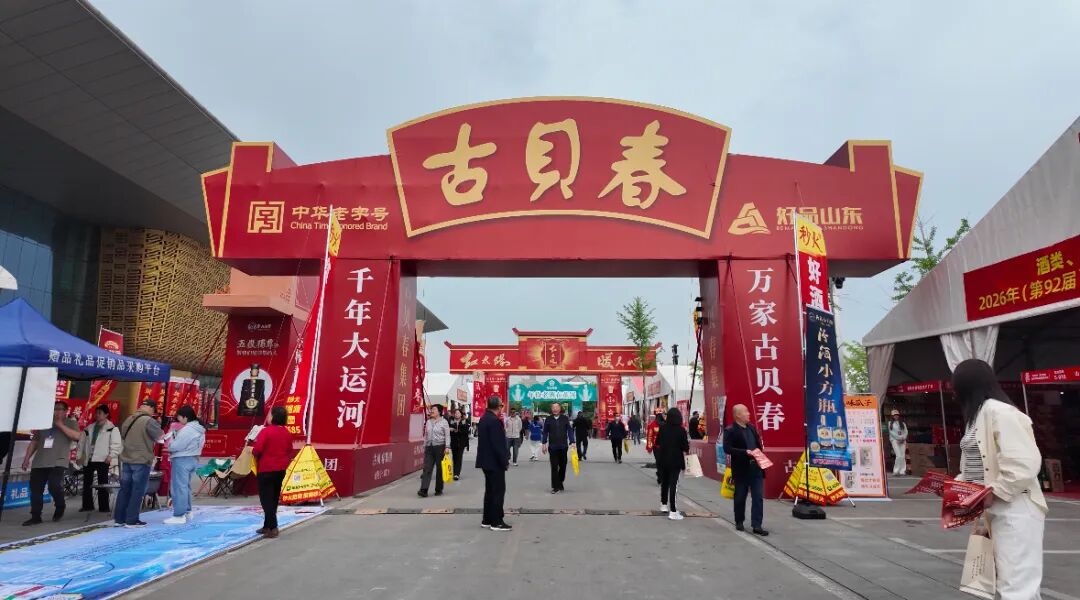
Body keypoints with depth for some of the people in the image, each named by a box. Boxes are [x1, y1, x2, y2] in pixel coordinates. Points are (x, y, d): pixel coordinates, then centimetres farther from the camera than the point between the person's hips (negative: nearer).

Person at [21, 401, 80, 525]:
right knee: (35, 489, 2)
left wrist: (60, 425, -11)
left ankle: (60, 507, 9)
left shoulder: (71, 423, 5)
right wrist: (27, 458, 12)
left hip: (58, 462, -5)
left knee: (54, 486, -17)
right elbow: (34, 442, 21)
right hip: (39, 462, 5)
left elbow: (76, 436, -13)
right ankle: (35, 517, 10)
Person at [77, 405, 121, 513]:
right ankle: (87, 505, 20)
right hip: (88, 459, 6)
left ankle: (104, 506, 3)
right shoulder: (89, 428, 15)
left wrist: (111, 455, -18)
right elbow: (82, 442, 18)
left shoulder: (112, 428, -2)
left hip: (102, 459, -5)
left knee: (102, 483, -1)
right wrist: (78, 456, 12)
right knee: (87, 483, 9)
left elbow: (116, 443, -8)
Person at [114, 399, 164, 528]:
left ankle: (119, 518, 19)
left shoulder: (128, 419, 11)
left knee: (125, 489, 14)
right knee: (138, 491, -1)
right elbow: (160, 438, -9)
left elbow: (123, 437, 19)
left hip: (126, 459, 7)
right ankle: (132, 520, 1)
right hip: (142, 461, -7)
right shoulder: (149, 421, -14)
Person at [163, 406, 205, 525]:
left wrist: (170, 438, 1)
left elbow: (174, 446, -18)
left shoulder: (186, 430, -20)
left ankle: (179, 516, -2)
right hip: (192, 459, 10)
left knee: (179, 487, -4)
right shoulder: (199, 429, 11)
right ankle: (187, 512, 26)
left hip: (182, 460, -10)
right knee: (186, 486, 19)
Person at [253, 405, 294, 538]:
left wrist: (252, 451, 1)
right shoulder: (287, 433, 5)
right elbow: (290, 451, 11)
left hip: (267, 469, -7)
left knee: (266, 498, -1)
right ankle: (267, 526, 26)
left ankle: (273, 528, -8)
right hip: (281, 469, 7)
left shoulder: (266, 431, -16)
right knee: (274, 498, 16)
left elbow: (257, 449, -20)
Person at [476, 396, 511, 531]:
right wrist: (505, 461, -15)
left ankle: (487, 520, 21)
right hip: (495, 461, -10)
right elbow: (498, 443, -22)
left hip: (486, 460, 10)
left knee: (490, 490, 15)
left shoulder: (483, 419, 10)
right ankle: (496, 522, 1)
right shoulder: (494, 420, -20)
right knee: (498, 490, -2)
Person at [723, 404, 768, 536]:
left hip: (756, 468, 5)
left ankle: (757, 525, 5)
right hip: (741, 470, -5)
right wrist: (745, 452, -23)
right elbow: (727, 449, -19)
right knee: (740, 497, 9)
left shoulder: (751, 427, 9)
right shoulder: (730, 431, -11)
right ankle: (739, 522, 26)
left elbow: (758, 444, 20)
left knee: (758, 497, 1)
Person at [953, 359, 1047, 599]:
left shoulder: (999, 411, -17)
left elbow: (1024, 466, -25)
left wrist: (991, 493, -20)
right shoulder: (978, 414, 13)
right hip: (995, 511, 10)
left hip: (1014, 511, -10)